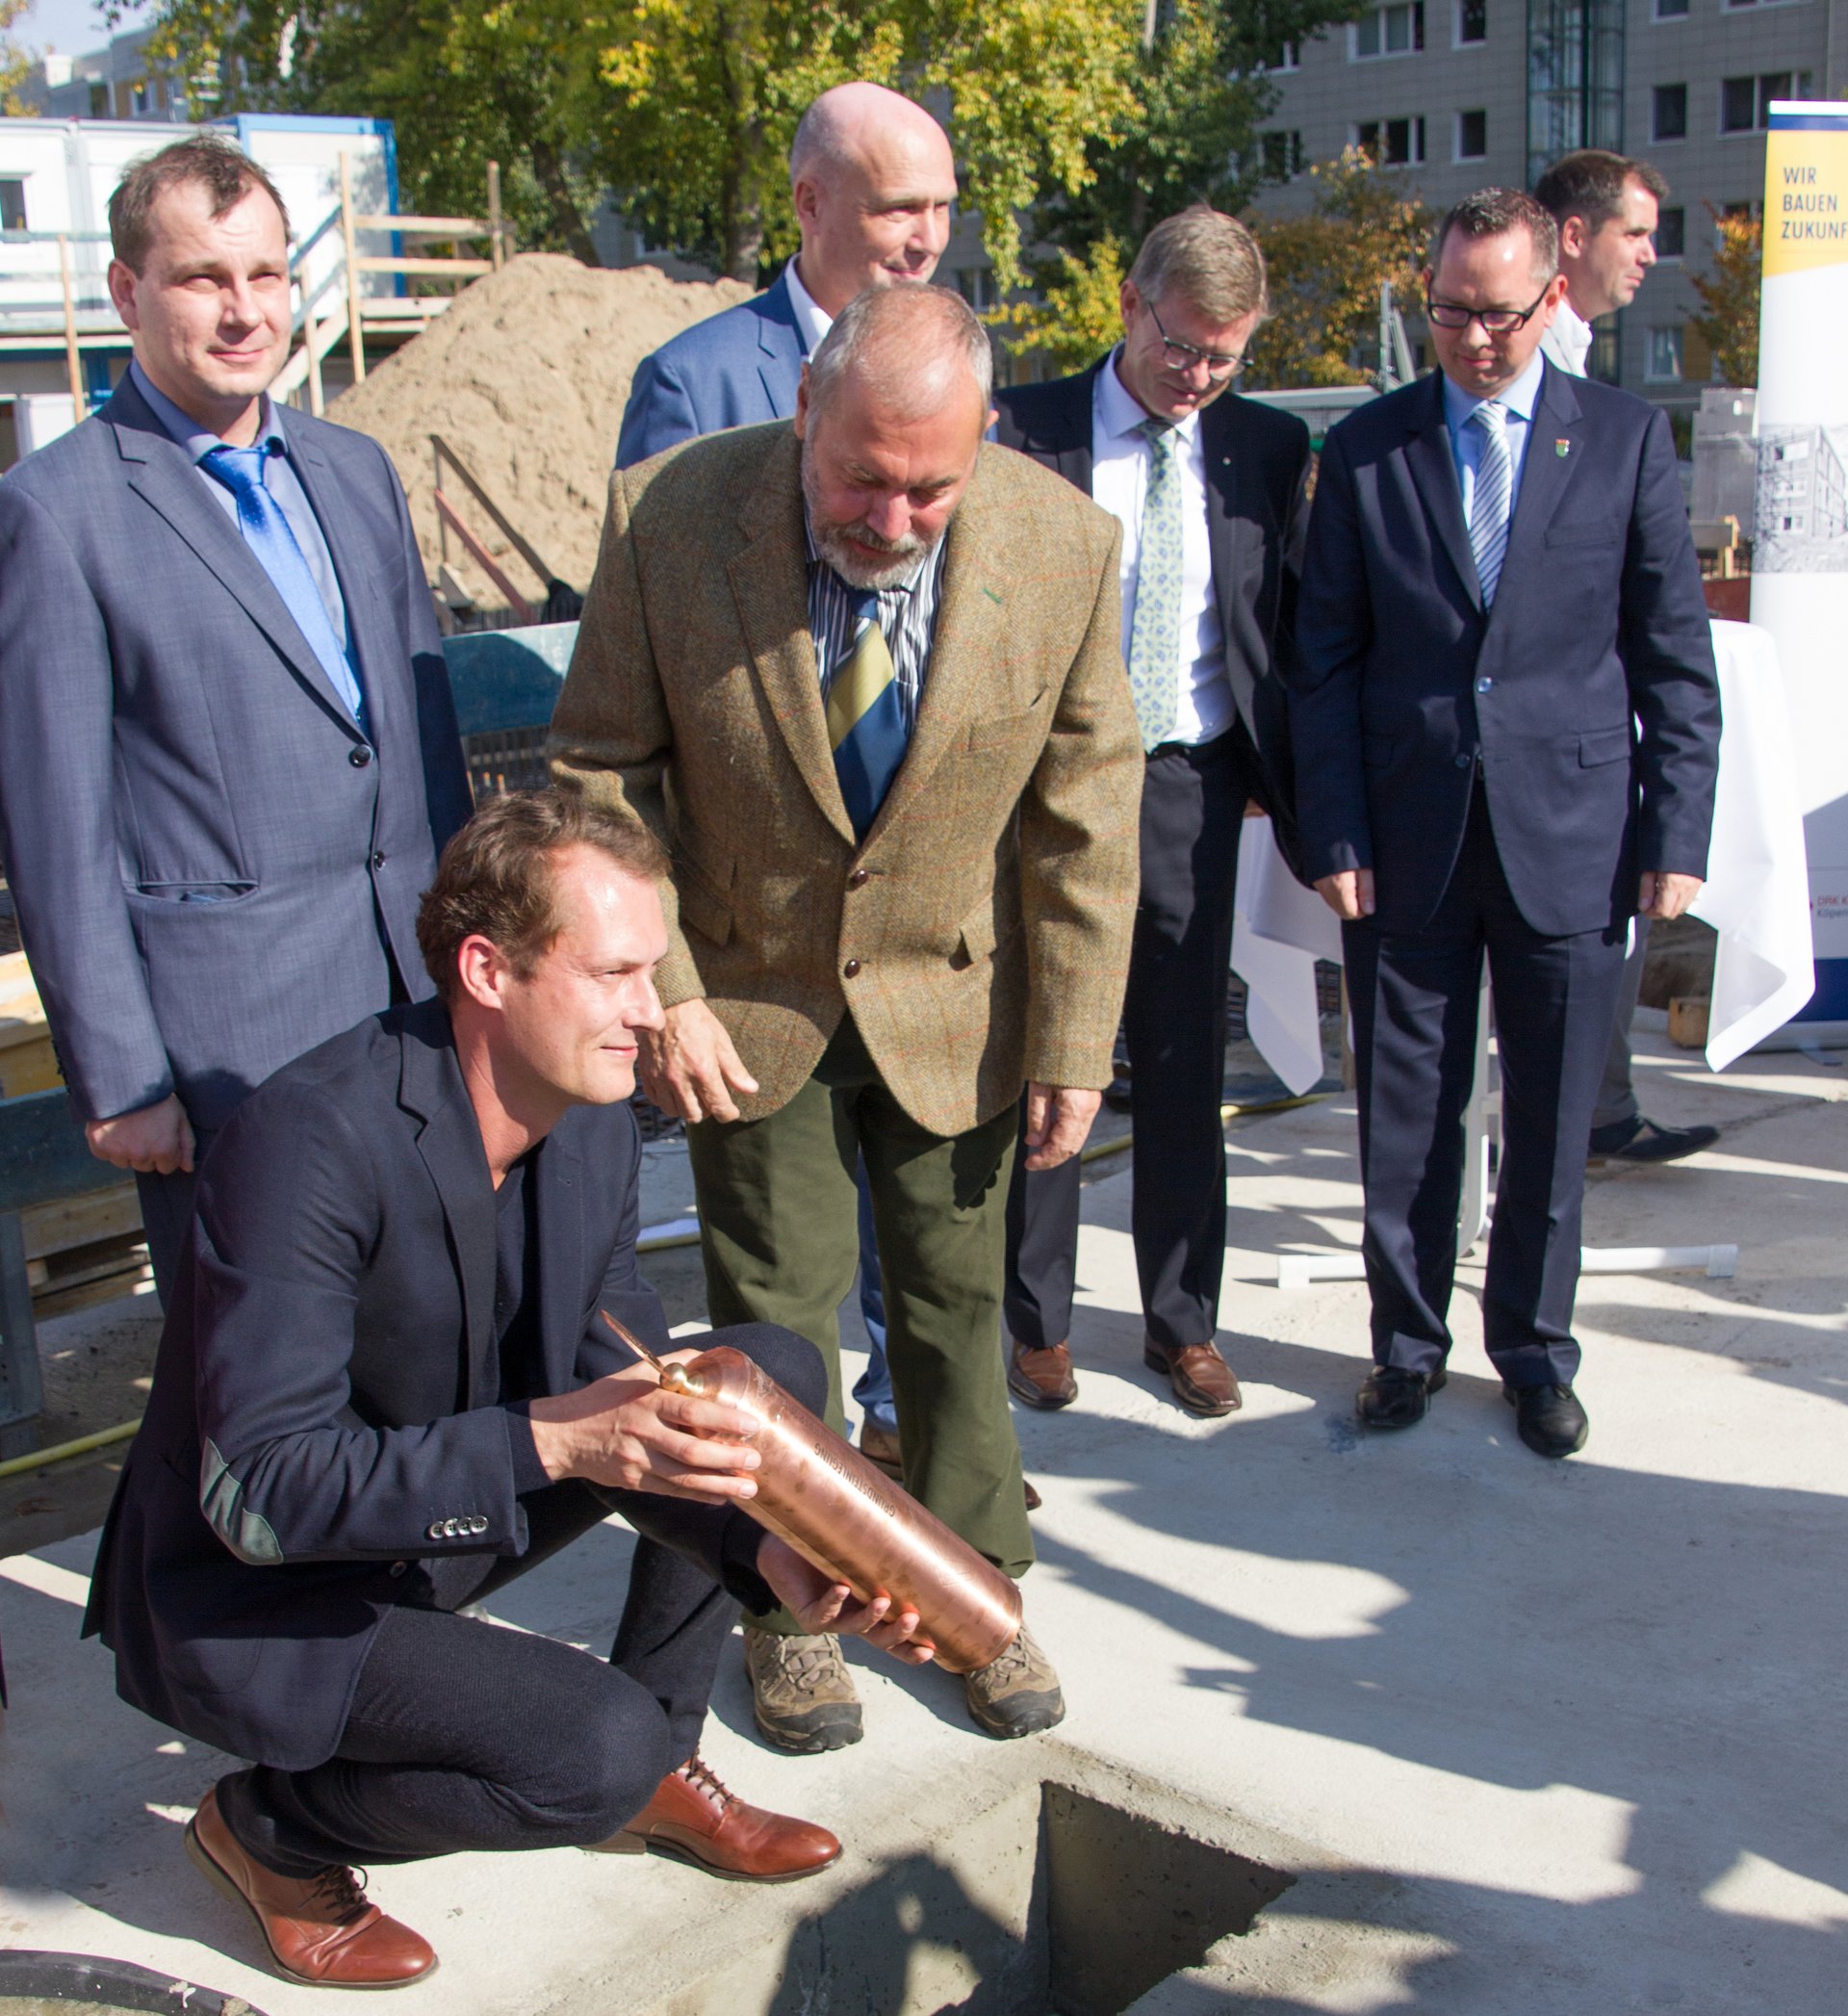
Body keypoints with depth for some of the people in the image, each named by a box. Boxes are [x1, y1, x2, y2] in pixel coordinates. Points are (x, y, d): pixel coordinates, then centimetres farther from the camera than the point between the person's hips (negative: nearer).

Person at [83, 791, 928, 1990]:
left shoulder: (596, 1120, -6)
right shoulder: (311, 1141, -30)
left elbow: (620, 1389, -3)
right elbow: (260, 1492, -32)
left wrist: (767, 1548, -21)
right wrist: (546, 1441, -42)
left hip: (449, 1519, 8)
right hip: (251, 1593, -8)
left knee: (770, 1371, -3)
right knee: (595, 1751, -28)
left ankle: (659, 1768, 11)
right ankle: (271, 1830, 2)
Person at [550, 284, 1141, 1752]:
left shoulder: (1062, 545, -18)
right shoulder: (671, 518, -20)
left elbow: (1085, 813, -7)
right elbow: (602, 775, -9)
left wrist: (1074, 1038, -6)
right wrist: (657, 993, -14)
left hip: (950, 999, 1)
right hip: (751, 998, -1)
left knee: (957, 1303, 12)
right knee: (777, 1311, 9)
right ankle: (791, 1606, 30)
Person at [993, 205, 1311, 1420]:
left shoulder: (1269, 449, 5)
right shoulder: (1025, 431, -2)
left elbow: (1296, 625, 9)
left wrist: (1287, 780, 0)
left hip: (1191, 786, 2)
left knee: (1185, 1066, 10)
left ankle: (1184, 1321, 25)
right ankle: (1038, 1319, 23)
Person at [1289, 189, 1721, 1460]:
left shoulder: (1628, 438, 3)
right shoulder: (1365, 448, 4)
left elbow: (1677, 660, 3)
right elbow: (1325, 663, 4)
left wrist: (1676, 838, -2)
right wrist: (1335, 835, -3)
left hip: (1570, 840, 0)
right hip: (1407, 846, 1)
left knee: (1553, 1119, 9)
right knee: (1405, 1116, 8)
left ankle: (1536, 1351, 27)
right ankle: (1410, 1340, 26)